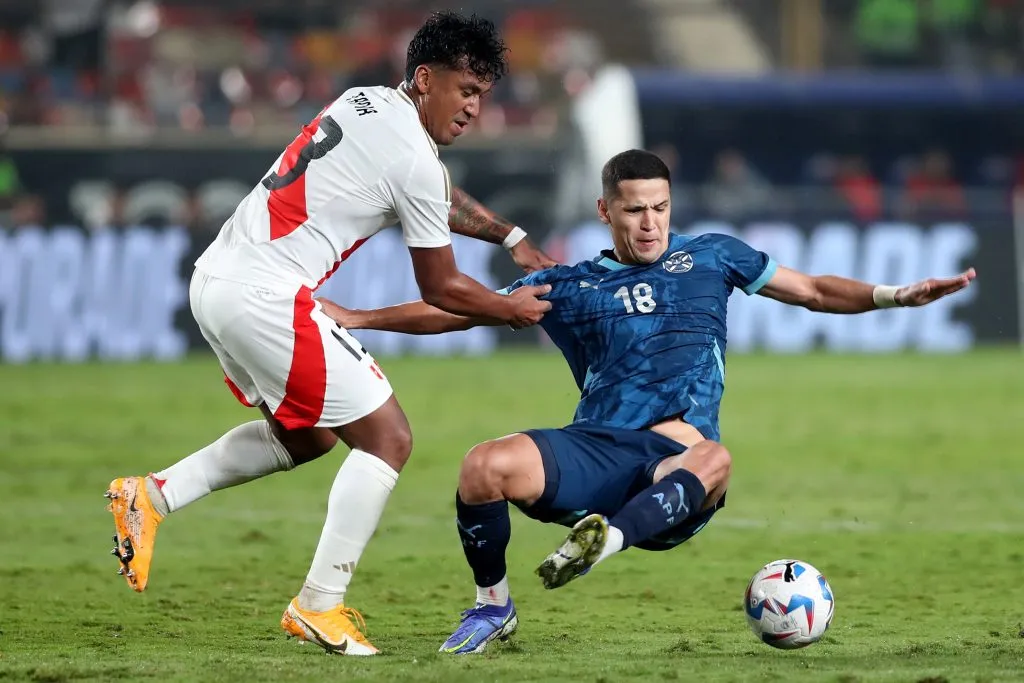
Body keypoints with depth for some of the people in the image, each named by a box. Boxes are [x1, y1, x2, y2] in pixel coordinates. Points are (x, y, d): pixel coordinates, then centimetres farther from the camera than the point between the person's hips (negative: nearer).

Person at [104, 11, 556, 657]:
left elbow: (439, 197, 34)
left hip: (217, 278, 10)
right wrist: (510, 310, 15)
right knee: (387, 438, -2)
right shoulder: (414, 159, -13)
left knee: (305, 436, 25)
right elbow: (441, 290, 0)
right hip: (265, 297, -10)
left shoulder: (367, 101, 14)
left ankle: (152, 495, 19)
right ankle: (320, 606, 0)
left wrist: (512, 237, 35)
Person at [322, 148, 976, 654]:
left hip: (674, 464, 0)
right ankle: (493, 606, -5)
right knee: (486, 465, -28)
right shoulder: (570, 286, 15)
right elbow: (456, 310, 15)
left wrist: (896, 294, 8)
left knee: (713, 459, -38)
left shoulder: (710, 257, 18)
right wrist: (354, 317, 8)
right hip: (593, 452, 1)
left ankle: (605, 540, -58)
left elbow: (814, 291, 23)